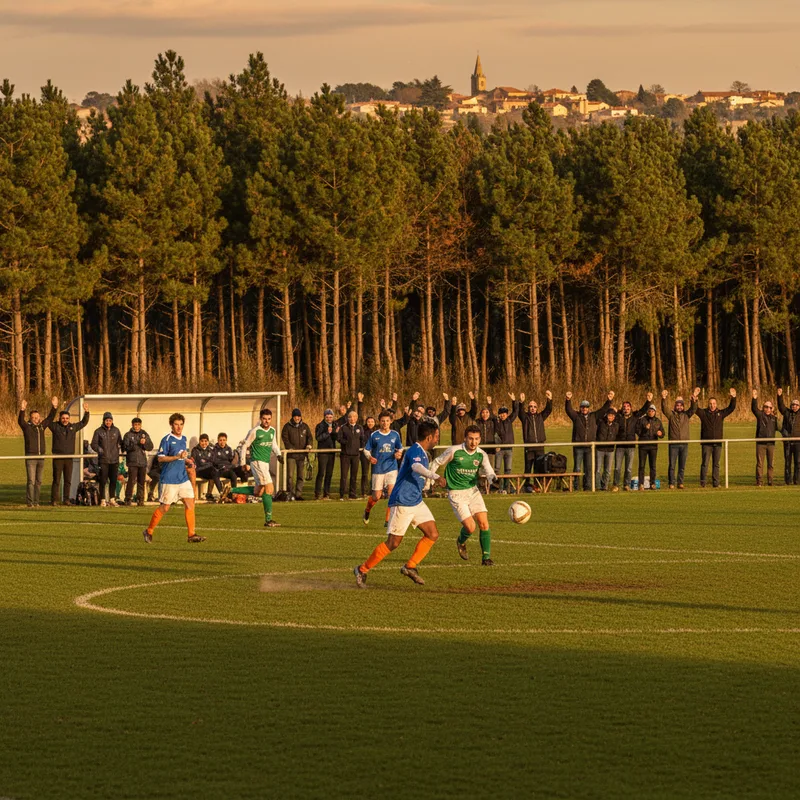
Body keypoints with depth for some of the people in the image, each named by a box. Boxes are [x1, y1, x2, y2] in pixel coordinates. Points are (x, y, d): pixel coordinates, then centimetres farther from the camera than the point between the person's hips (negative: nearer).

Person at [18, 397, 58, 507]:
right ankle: (30, 502, -10)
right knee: (31, 481, -10)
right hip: (30, 457, -6)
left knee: (39, 481, 9)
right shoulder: (26, 427, -2)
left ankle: (36, 501, 15)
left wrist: (54, 407, 11)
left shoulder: (42, 426, 13)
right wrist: (22, 410, -35)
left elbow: (50, 418, 20)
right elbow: (20, 421, -19)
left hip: (41, 457, 6)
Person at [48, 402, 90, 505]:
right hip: (58, 457, -4)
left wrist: (86, 412, 7)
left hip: (69, 458, 4)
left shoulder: (73, 427, 11)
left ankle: (66, 499, 12)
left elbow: (84, 423, 21)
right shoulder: (55, 426, 1)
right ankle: (54, 500, -2)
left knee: (68, 480, 6)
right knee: (56, 480, -3)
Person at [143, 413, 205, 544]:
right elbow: (160, 458, -15)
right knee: (164, 507, -2)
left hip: (183, 478, 7)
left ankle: (191, 535, 0)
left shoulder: (183, 439, 13)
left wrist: (187, 461, 8)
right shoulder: (167, 440, -10)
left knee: (190, 504, -3)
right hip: (169, 480, -7)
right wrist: (177, 457, -23)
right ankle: (149, 531, 14)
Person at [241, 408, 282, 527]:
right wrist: (244, 463, -2)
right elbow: (244, 446, -2)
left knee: (259, 492, 12)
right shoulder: (254, 431, -9)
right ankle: (268, 520, -14)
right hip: (257, 462, -8)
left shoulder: (272, 431, 10)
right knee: (269, 488, -15)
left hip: (266, 463, 8)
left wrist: (278, 454, 7)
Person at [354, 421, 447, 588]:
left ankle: (410, 566, 7)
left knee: (433, 534, 0)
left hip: (416, 502, 10)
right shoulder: (415, 451, -18)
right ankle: (362, 570, 5)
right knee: (393, 543, -7)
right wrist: (435, 477, -55)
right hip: (402, 503, -10)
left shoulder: (422, 452, 14)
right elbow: (416, 467, -41)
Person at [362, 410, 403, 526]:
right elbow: (366, 450, 5)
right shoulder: (374, 435, -1)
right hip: (378, 469, -1)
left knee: (392, 492, -16)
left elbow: (400, 448, 16)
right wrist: (370, 457, -16)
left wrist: (398, 454, -7)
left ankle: (388, 520, -8)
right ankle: (367, 510, 35)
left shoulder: (395, 435, 4)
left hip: (391, 468, 1)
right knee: (376, 496, 2)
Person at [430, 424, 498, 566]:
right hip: (456, 494, -4)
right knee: (470, 527, -12)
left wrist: (492, 478, -35)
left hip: (473, 490, 4)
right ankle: (461, 542, 24)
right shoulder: (454, 451, -13)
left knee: (484, 523, -9)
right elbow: (437, 463, 1)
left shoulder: (482, 455, -2)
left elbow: (489, 471, -12)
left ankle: (486, 558, 2)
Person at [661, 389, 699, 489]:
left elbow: (693, 409, -4)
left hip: (684, 444, 2)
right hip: (673, 444, -2)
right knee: (672, 465, -2)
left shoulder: (686, 415, 10)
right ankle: (672, 483, 1)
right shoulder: (671, 414, 4)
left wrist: (694, 400, -24)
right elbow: (664, 409, -11)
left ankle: (680, 483, 12)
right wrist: (663, 399, -31)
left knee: (682, 466, 6)